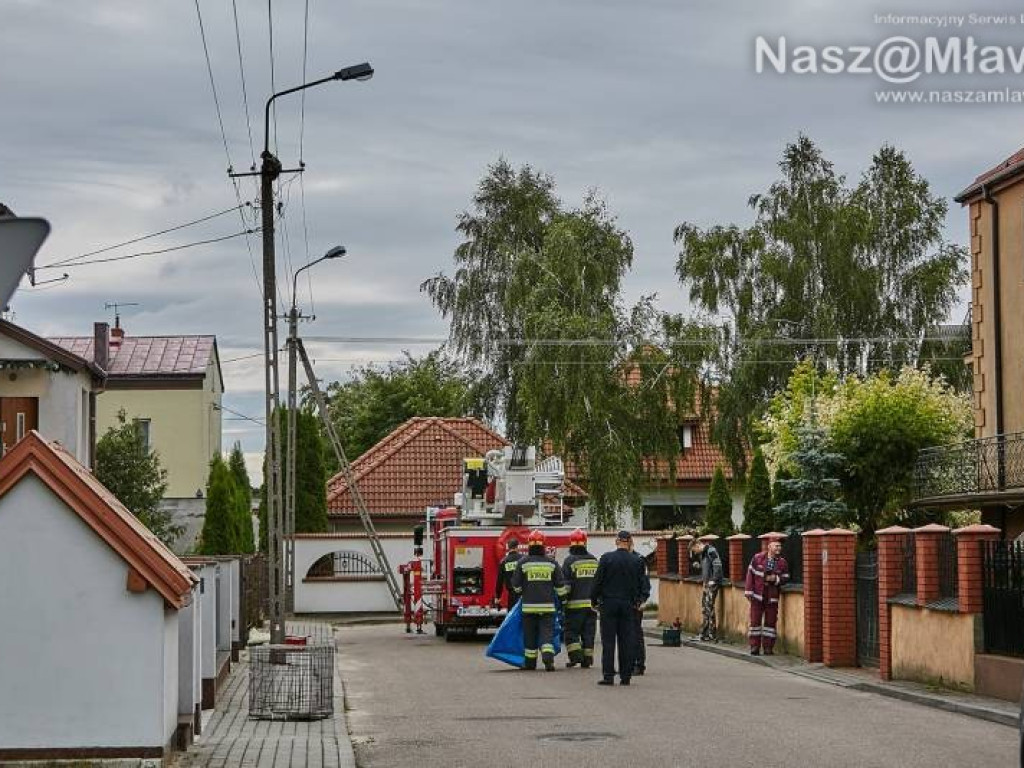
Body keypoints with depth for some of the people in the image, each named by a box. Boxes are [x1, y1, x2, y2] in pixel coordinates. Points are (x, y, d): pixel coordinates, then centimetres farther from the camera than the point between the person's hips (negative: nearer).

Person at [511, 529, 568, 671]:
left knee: (530, 634, 10)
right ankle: (548, 658, -19)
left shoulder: (523, 562, -4)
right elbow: (560, 585, 4)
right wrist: (563, 593, 23)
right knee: (547, 632, 1)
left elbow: (516, 586, 1)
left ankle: (530, 662, 18)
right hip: (548, 605, 0)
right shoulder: (552, 563, 0)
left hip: (529, 605, 0)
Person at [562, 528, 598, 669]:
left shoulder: (570, 561, -9)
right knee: (589, 632, 9)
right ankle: (587, 658, 8)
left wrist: (563, 600, -2)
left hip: (575, 604, -5)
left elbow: (565, 583, -10)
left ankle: (575, 655, -7)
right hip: (591, 603, 5)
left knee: (571, 631, 4)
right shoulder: (594, 560, 9)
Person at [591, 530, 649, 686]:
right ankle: (625, 676, 6)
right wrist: (640, 600, 15)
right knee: (627, 641, 6)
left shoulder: (606, 558, -6)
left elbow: (598, 581, -4)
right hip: (628, 605, 2)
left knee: (608, 641, 1)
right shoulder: (636, 561, 1)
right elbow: (643, 584, 4)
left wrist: (594, 601, 6)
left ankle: (608, 676, -3)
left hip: (609, 604, -2)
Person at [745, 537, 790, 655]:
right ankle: (754, 648, 6)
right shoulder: (758, 558, -2)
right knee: (755, 621, 0)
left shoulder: (782, 562, 3)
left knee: (771, 622, 4)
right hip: (757, 595, -2)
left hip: (772, 597, 2)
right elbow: (750, 573, 0)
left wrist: (776, 579, -13)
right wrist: (749, 591, -4)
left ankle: (768, 648, 12)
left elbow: (786, 578, 8)